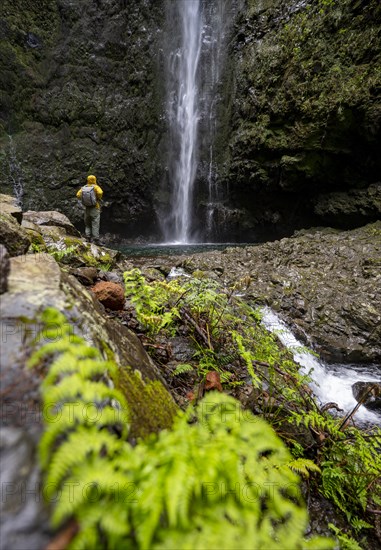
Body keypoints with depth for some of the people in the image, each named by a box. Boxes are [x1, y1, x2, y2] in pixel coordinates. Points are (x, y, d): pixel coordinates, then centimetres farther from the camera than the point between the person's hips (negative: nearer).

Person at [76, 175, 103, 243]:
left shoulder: (83, 187, 6)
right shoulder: (95, 187, -5)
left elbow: (78, 195, -4)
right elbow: (100, 192, -24)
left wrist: (83, 200, 9)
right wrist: (98, 199, -7)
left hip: (87, 209, 4)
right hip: (95, 209, -4)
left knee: (87, 225, 13)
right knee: (95, 225, -3)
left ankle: (88, 238, 9)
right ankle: (95, 240, -5)